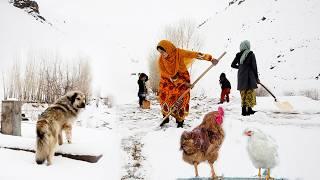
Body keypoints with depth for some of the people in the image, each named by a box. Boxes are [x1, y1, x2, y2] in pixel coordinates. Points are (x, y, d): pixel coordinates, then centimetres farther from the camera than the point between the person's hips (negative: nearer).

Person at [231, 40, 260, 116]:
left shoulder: (238, 55, 5)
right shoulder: (251, 54, -7)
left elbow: (232, 65, 14)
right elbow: (254, 67, -7)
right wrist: (257, 77, 1)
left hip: (241, 77, 5)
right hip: (249, 76, -4)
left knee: (243, 93, 11)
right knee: (250, 93, 4)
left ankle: (244, 110, 12)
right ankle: (249, 109, 5)